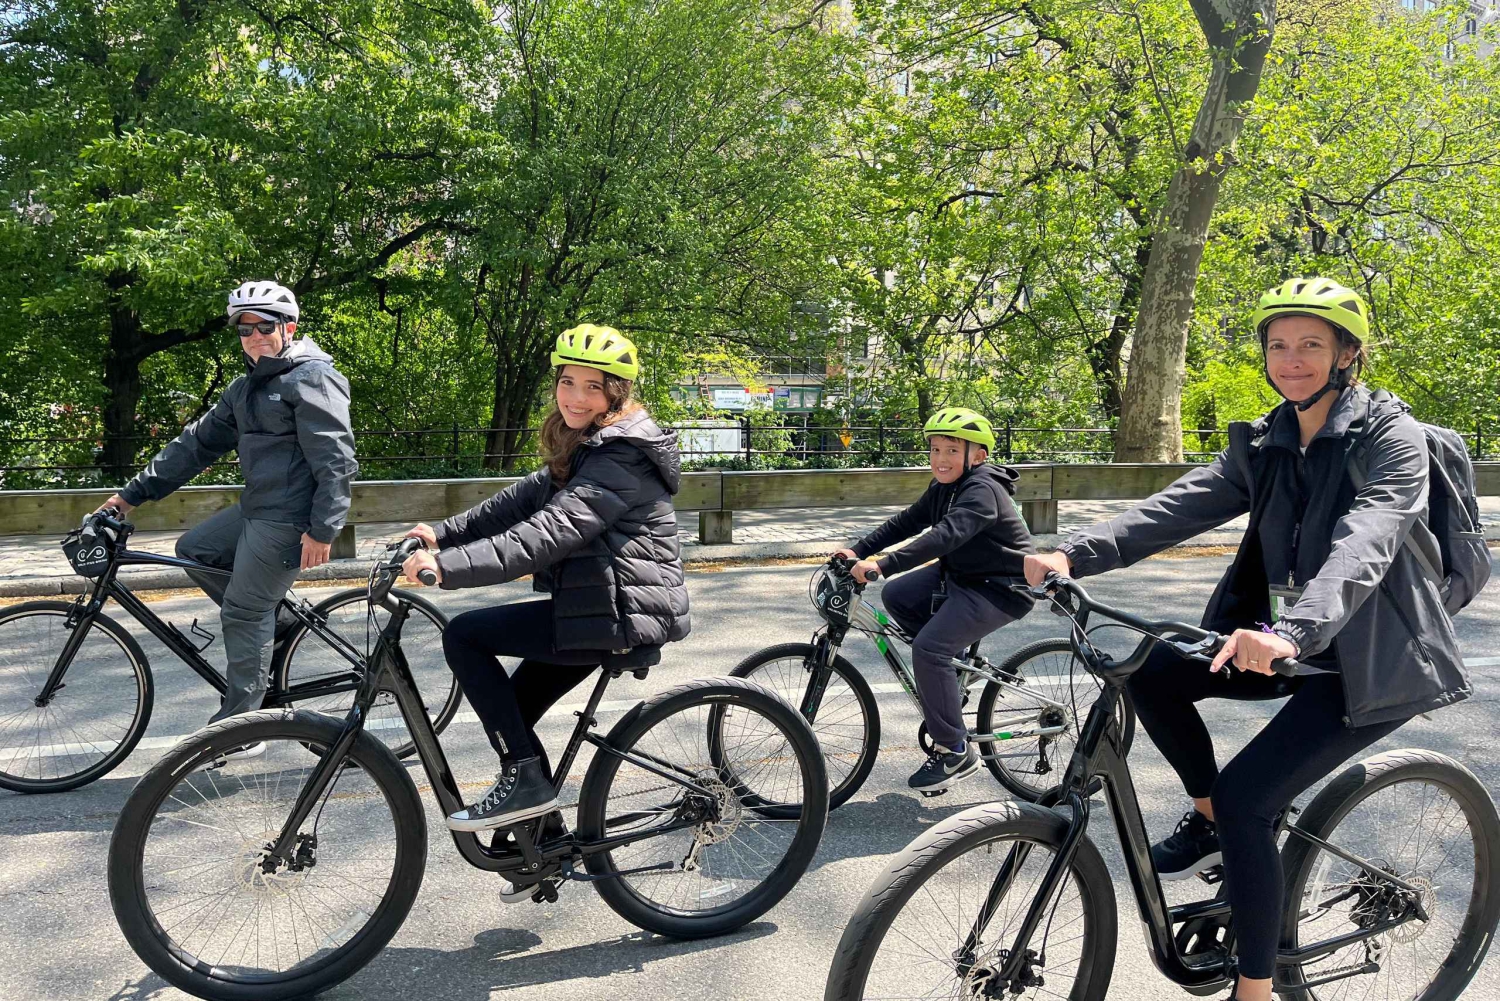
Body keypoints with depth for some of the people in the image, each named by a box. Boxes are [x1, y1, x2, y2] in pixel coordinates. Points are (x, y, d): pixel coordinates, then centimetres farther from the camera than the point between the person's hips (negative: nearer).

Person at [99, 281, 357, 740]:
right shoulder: (245, 388, 16)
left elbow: (336, 461, -19)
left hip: (289, 520, -9)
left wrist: (322, 529, -24)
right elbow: (197, 443, 19)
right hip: (255, 511, 9)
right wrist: (133, 493, 16)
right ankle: (271, 624, 17)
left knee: (243, 614, -5)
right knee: (192, 549, 17)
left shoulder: (312, 378, -13)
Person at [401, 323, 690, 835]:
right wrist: (443, 533, 3)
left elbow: (548, 533, -29)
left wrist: (450, 565, -33)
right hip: (602, 605, 10)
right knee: (512, 711, 15)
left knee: (463, 634, -8)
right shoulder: (586, 446, 14)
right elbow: (523, 499, 12)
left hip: (620, 612, -10)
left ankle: (525, 778, -4)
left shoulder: (621, 457, -19)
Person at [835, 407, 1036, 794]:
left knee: (928, 647, -22)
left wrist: (882, 564, -45)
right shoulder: (944, 487, 6)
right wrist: (859, 551, -6)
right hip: (959, 574, 10)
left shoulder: (982, 490, -24)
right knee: (895, 596, 1)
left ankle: (955, 752, -9)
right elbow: (906, 522, 6)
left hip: (1000, 588, -10)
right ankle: (955, 664, 15)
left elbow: (945, 536, -38)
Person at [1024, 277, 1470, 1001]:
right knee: (1153, 671, -15)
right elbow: (1182, 505, -9)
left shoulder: (1391, 435, -13)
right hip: (1294, 641, 6)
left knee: (1246, 795, -19)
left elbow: (1366, 541, -31)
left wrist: (1290, 632, -50)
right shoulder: (1265, 447, 5)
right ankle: (1209, 817, 8)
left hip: (1370, 657, -6)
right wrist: (1076, 554, -25)